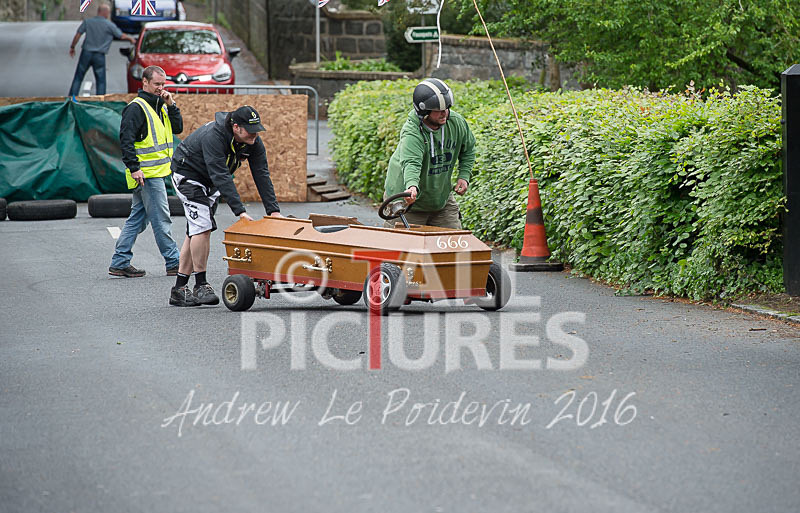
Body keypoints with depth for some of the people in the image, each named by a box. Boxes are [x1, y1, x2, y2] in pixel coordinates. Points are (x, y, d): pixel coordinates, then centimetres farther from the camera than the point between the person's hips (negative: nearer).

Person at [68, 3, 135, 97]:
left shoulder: (87, 21, 1)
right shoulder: (110, 25, -5)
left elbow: (77, 35, 0)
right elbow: (121, 36, 4)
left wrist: (72, 47, 12)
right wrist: (131, 39, 23)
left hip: (86, 53, 2)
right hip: (99, 56, -2)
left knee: (78, 78, 10)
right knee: (101, 80, 8)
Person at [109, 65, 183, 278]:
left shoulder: (160, 106, 16)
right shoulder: (136, 108, -12)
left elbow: (178, 128, 15)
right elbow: (126, 139, -17)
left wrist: (171, 106, 2)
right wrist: (134, 168, -22)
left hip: (156, 172, 9)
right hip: (147, 173, -9)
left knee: (137, 219, 11)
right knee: (161, 220, -5)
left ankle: (119, 263, 14)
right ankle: (174, 263, 0)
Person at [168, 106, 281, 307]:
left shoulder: (254, 142, -14)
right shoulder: (213, 137, -35)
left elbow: (262, 175, -14)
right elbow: (221, 177, -39)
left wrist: (273, 210, -22)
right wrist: (240, 211, -43)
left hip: (210, 182, 8)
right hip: (188, 175, -7)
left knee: (197, 231, 5)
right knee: (202, 226, -19)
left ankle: (179, 289, 8)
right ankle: (201, 286, -14)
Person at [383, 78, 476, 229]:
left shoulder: (457, 123, -9)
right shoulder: (411, 132, -29)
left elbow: (468, 149, 12)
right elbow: (411, 163, -46)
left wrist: (464, 176, 0)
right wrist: (412, 187, -65)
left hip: (442, 199, 5)